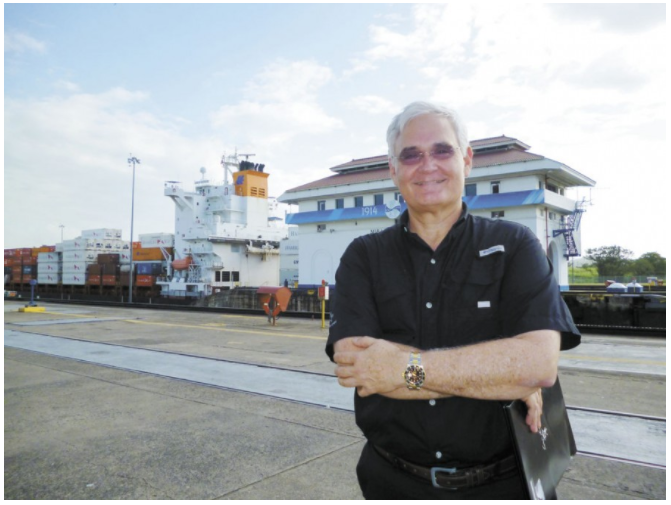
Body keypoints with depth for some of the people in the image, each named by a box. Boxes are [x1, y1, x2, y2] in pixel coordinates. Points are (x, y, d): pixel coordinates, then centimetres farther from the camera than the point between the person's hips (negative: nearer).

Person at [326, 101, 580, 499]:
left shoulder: (514, 245, -5)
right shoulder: (363, 257, -3)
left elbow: (540, 362, -19)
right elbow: (355, 367, -17)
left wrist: (406, 367, -23)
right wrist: (503, 377, -20)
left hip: (502, 482, 0)